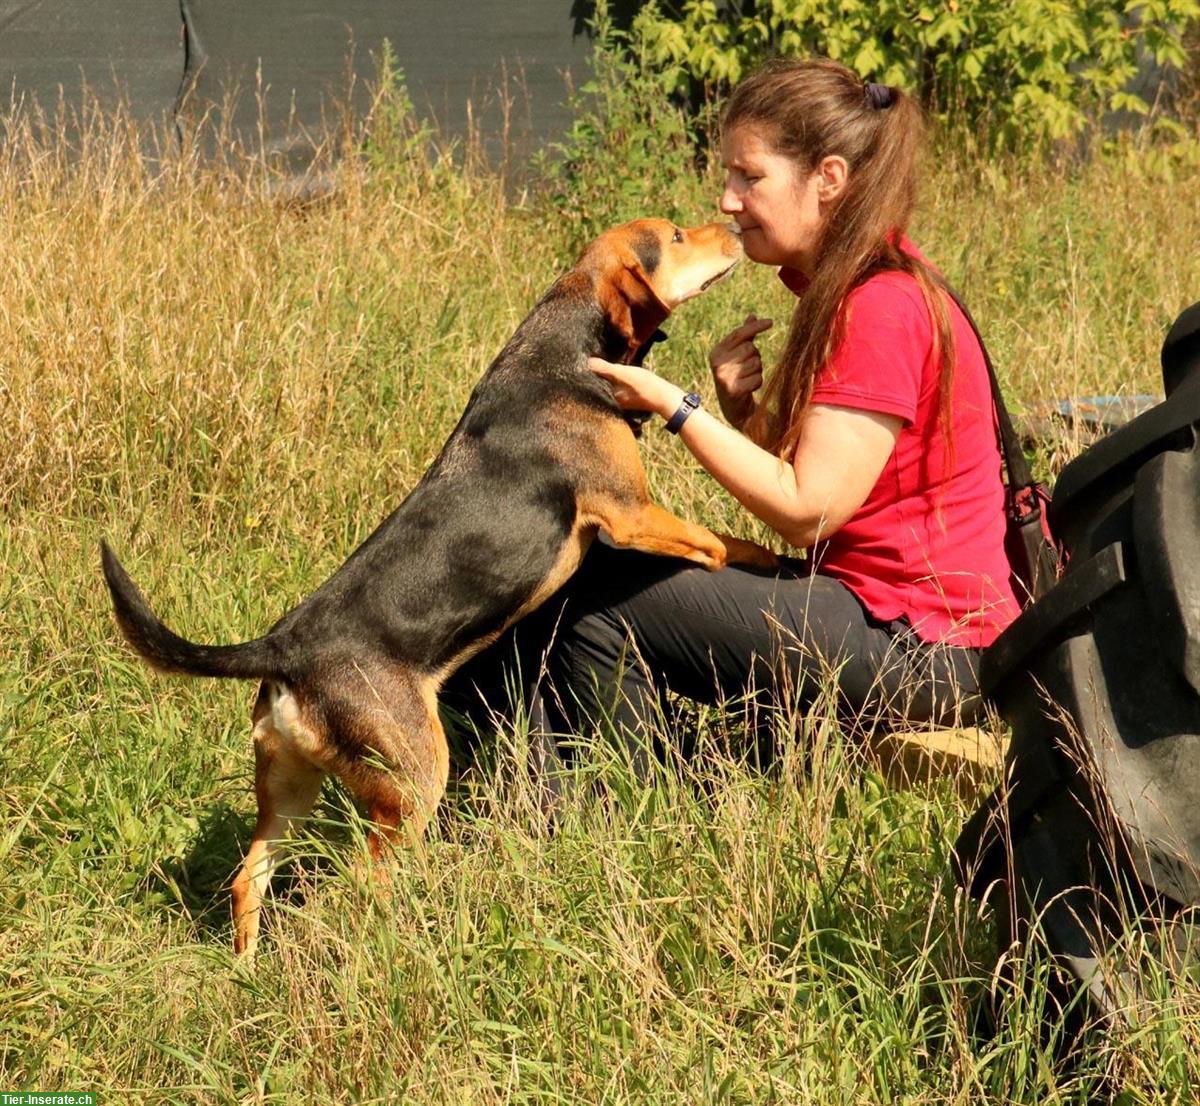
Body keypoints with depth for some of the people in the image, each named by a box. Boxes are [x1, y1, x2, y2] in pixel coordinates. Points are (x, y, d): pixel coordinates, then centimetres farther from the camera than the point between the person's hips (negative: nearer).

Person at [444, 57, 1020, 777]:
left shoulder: (882, 309, -19)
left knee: (594, 605, -10)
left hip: (923, 648, -10)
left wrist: (673, 406, -17)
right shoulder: (843, 290, 12)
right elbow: (797, 477, 11)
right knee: (589, 572, 12)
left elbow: (806, 511, -21)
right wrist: (739, 407, -8)